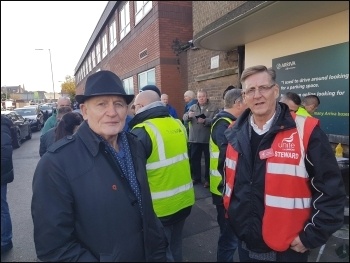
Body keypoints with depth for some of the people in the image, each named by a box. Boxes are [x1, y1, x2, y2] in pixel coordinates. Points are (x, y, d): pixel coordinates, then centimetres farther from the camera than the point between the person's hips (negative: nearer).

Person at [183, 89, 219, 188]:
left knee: (208, 160, 8)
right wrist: (188, 115, -22)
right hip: (194, 138, 4)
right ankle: (196, 177, 29)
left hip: (208, 139, -4)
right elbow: (184, 118, 0)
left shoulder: (214, 108, -3)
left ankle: (208, 179, 22)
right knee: (194, 159, 14)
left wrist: (205, 121, -28)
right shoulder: (193, 107, 9)